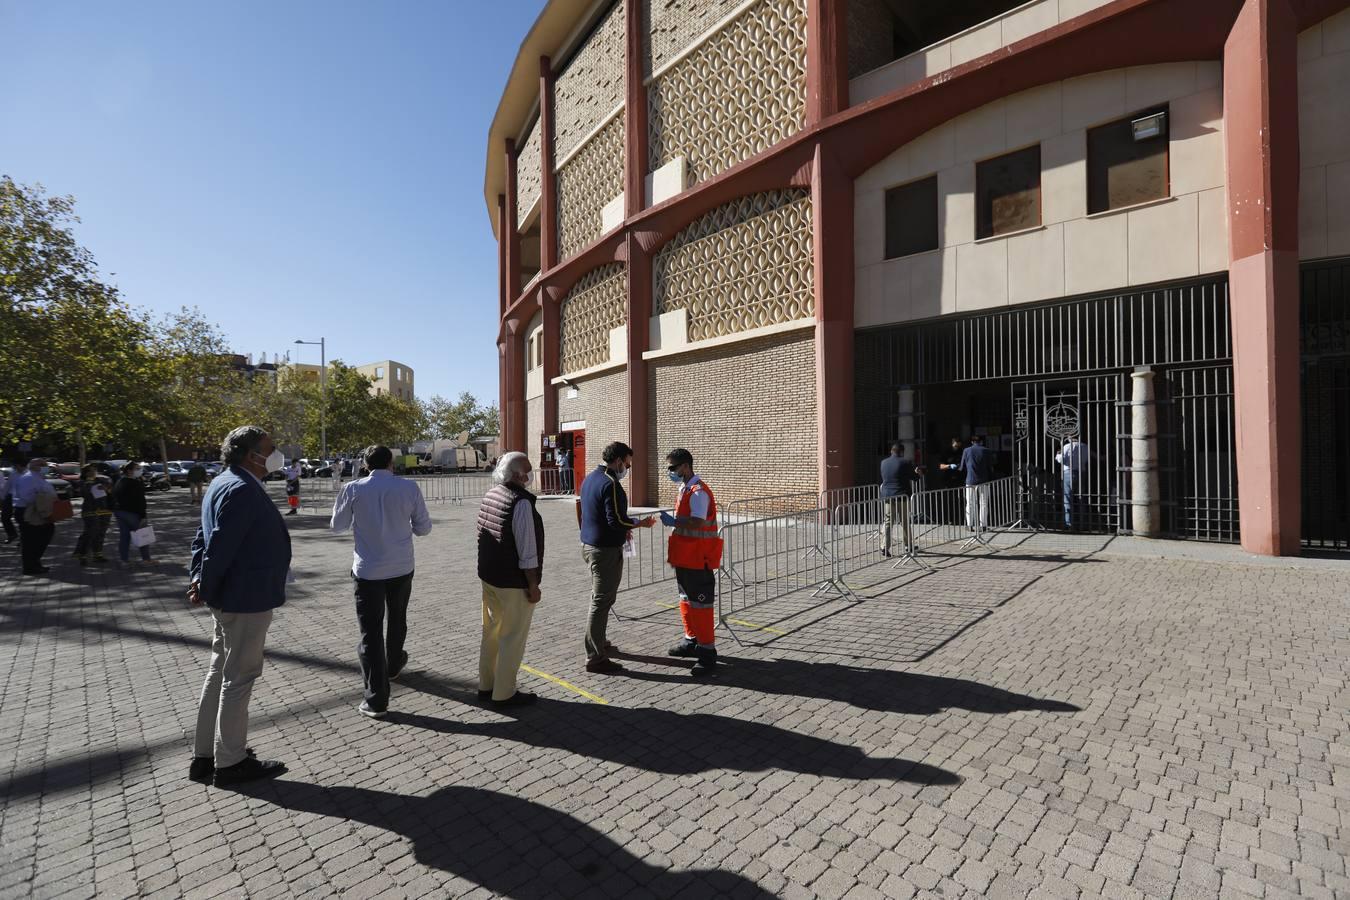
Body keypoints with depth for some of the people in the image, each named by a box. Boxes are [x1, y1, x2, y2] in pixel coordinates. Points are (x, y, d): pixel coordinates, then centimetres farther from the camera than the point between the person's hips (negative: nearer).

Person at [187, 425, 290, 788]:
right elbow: (220, 545, -24)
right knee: (239, 678, 3)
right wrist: (205, 589, -12)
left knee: (219, 674, 19)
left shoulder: (223, 483, 12)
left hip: (231, 597, 11)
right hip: (246, 598, -10)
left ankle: (205, 756, 32)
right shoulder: (242, 490, -22)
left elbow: (204, 537, 13)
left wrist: (199, 578, 7)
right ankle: (230, 763, 17)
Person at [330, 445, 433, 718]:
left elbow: (337, 526, 4)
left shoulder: (354, 489, -9)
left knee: (370, 631, 5)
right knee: (397, 619, 24)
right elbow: (423, 527, -2)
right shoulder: (409, 487, -9)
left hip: (367, 570, -1)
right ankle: (393, 664, 47)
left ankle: (376, 699, 6)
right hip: (401, 568, 2)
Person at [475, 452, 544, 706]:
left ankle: (486, 685, 33)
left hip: (488, 577, 9)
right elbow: (527, 551, -22)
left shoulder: (490, 495, 4)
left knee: (490, 632, 20)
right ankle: (504, 693, 15)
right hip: (513, 583, -9)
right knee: (512, 637, 5)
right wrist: (533, 586, -14)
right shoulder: (521, 502, -23)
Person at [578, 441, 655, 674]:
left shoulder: (590, 478, 11)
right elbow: (617, 520, -22)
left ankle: (598, 644, 32)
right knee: (602, 602, -3)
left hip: (588, 545, 10)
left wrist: (621, 530, 17)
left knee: (598, 598, 20)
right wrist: (641, 523, -7)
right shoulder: (610, 483, -19)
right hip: (606, 550, -10)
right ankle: (596, 658, 3)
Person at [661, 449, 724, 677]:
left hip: (698, 559, -10)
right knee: (686, 600, 20)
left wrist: (673, 521, -23)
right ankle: (691, 641, 34)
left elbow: (697, 523, -30)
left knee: (700, 604, -3)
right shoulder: (684, 489, 12)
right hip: (685, 558, 10)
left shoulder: (698, 492, -19)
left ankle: (707, 651, 6)